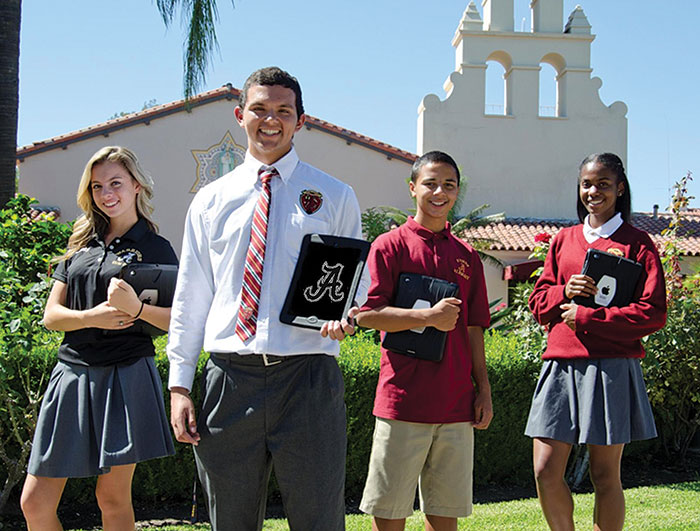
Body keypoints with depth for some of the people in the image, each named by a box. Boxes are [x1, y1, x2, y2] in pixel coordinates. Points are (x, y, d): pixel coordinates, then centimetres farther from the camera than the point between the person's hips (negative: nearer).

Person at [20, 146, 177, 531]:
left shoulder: (155, 248, 3)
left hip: (126, 374, -4)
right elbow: (51, 315, 10)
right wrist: (92, 316, -10)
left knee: (113, 497, 2)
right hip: (73, 372, 4)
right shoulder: (80, 246, 16)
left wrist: (136, 307, -21)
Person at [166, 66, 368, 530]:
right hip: (229, 380, 2)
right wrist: (179, 386, 6)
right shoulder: (211, 201, 13)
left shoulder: (334, 197, 9)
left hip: (307, 375, -1)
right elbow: (190, 297, 12)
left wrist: (345, 316, -13)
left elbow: (355, 280, 11)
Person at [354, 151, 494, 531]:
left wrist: (483, 390, 12)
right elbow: (366, 314, -8)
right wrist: (430, 317, -15)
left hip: (457, 403, 4)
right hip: (403, 399, -4)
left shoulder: (467, 256, 14)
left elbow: (474, 329, 17)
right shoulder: (390, 245, 0)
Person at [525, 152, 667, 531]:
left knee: (605, 475, 3)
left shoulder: (637, 243, 3)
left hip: (612, 367, -4)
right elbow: (538, 302, 16)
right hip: (562, 363, 4)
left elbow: (653, 313, -5)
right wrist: (566, 291, -6)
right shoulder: (564, 240, 16)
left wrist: (587, 316, -11)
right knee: (546, 471, -1)